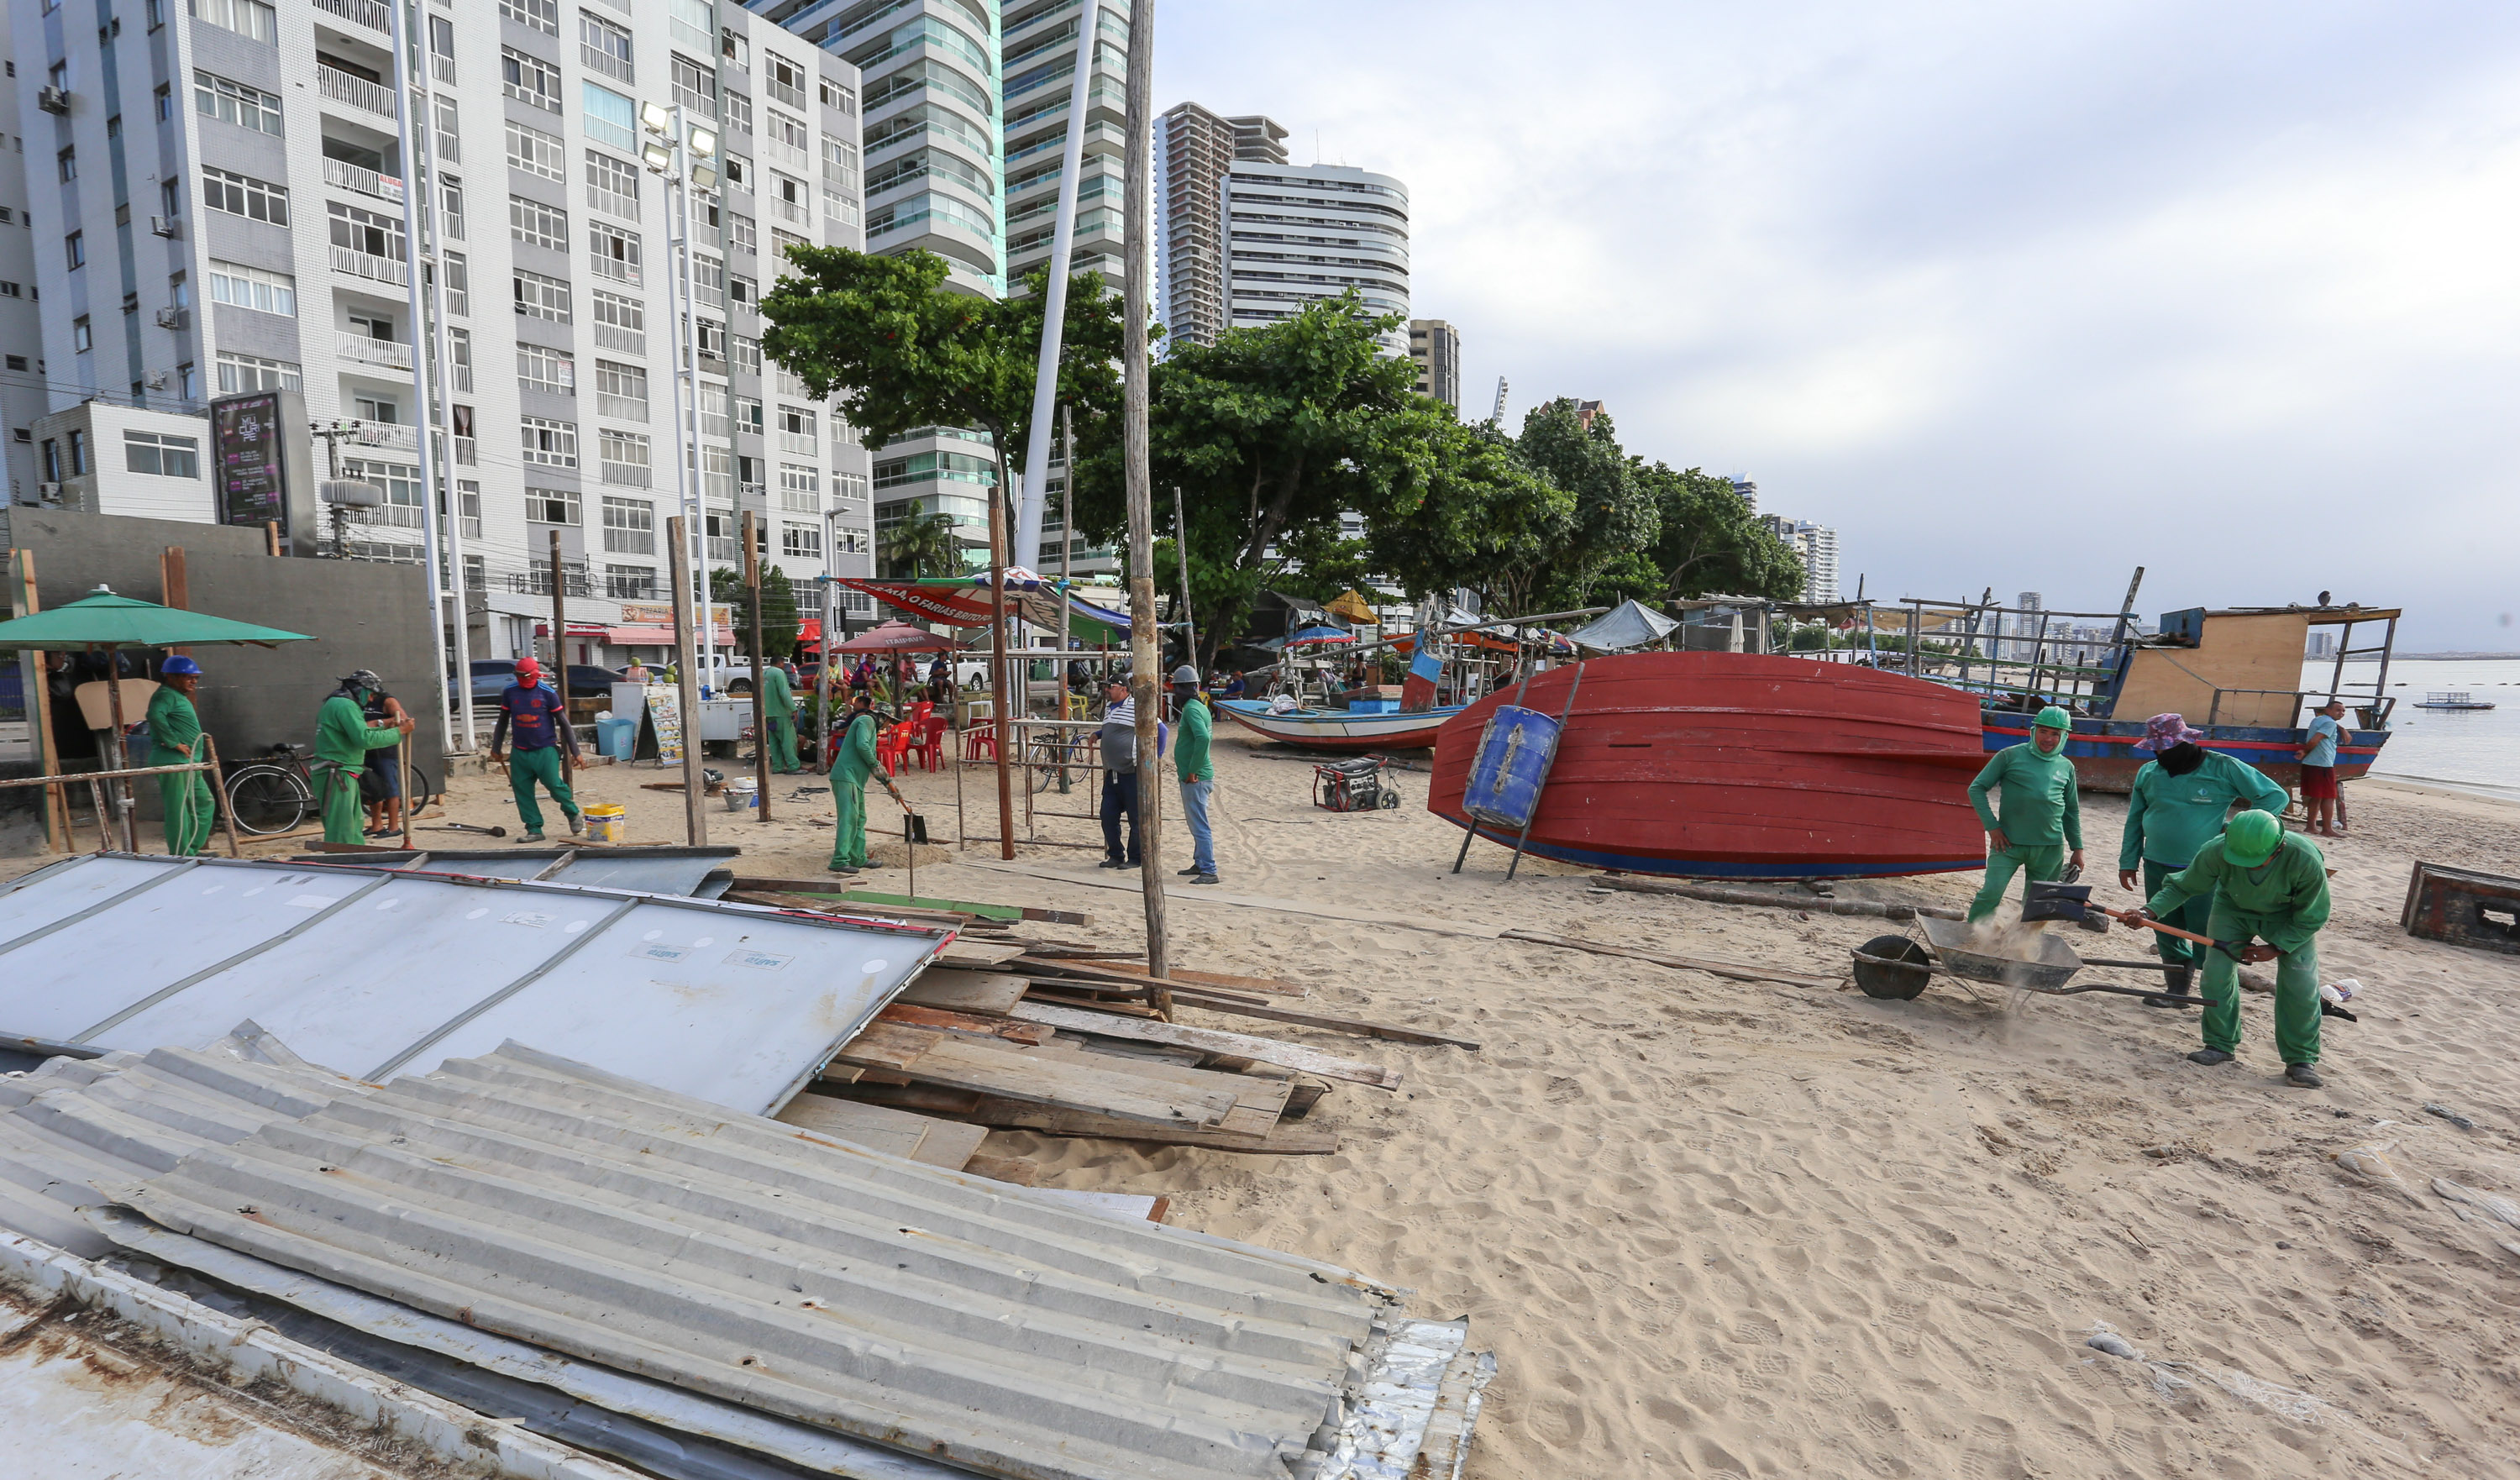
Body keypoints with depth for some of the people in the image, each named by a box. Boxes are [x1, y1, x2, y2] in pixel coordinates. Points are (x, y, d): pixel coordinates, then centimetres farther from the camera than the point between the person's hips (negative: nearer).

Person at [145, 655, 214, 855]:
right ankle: (182, 856, -4)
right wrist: (173, 742, -26)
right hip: (173, 763, -10)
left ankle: (193, 850, 23)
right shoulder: (166, 695, -11)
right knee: (178, 809, -7)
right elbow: (155, 715, -31)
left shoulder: (180, 697, 20)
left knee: (205, 804, 16)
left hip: (188, 764, 10)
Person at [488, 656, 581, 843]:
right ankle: (534, 830, 11)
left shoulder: (547, 694, -7)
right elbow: (503, 722, 16)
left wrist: (575, 751, -3)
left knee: (554, 784, -14)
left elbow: (563, 723, -2)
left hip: (545, 750, -4)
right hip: (520, 752, 4)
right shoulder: (510, 692, 3)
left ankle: (574, 815, 11)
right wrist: (495, 749, 17)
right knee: (522, 792, 2)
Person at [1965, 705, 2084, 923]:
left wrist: (2077, 848, 18)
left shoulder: (2066, 767, 13)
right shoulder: (2011, 756, 0)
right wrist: (1992, 826, -8)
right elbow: (1977, 788, -1)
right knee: (1991, 893, -15)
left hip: (2050, 848, 4)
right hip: (2009, 843, -4)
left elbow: (2072, 811, 22)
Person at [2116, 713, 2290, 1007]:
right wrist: (2128, 862, 9)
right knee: (2167, 936, 11)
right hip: (2157, 869, 4)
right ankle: (2178, 989, 24)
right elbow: (2135, 821, 12)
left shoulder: (2223, 768, -6)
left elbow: (2275, 796, -1)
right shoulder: (2148, 772, 6)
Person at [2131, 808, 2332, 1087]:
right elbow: (2182, 887, -18)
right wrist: (2150, 911, -34)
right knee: (2216, 972, -9)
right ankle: (2221, 1045, 7)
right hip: (2233, 909, 1)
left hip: (2289, 918, -1)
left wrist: (2276, 948, -21)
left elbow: (2310, 916, -18)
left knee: (2300, 982, -10)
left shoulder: (2306, 861, -35)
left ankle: (2301, 1059, 6)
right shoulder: (2216, 852, -34)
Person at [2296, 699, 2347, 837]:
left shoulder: (2317, 719, 15)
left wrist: (2342, 729, 25)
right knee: (2329, 798, -3)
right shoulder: (2330, 723, -11)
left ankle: (2312, 826, 17)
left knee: (2316, 797, 14)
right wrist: (2305, 751, -6)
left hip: (2309, 764, 9)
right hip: (2323, 764, -9)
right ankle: (2327, 829, -3)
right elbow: (2314, 740, -21)